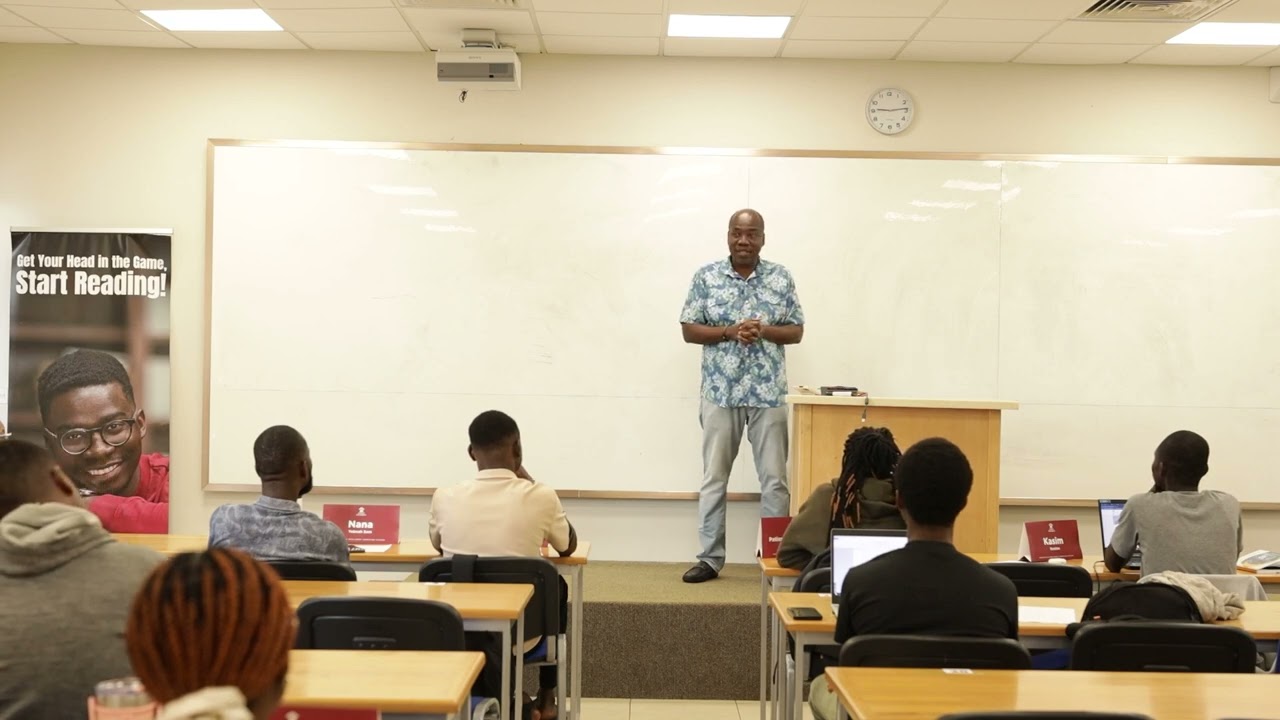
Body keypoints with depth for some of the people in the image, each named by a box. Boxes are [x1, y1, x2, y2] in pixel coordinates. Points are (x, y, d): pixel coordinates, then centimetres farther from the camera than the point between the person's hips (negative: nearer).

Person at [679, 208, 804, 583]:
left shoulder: (781, 278, 5)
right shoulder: (706, 277, 2)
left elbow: (796, 331, 6)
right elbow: (689, 329, 1)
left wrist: (764, 331, -14)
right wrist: (730, 332, -14)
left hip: (768, 393, 1)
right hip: (720, 392, 0)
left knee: (774, 479, 3)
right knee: (713, 478, 4)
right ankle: (710, 558, 13)